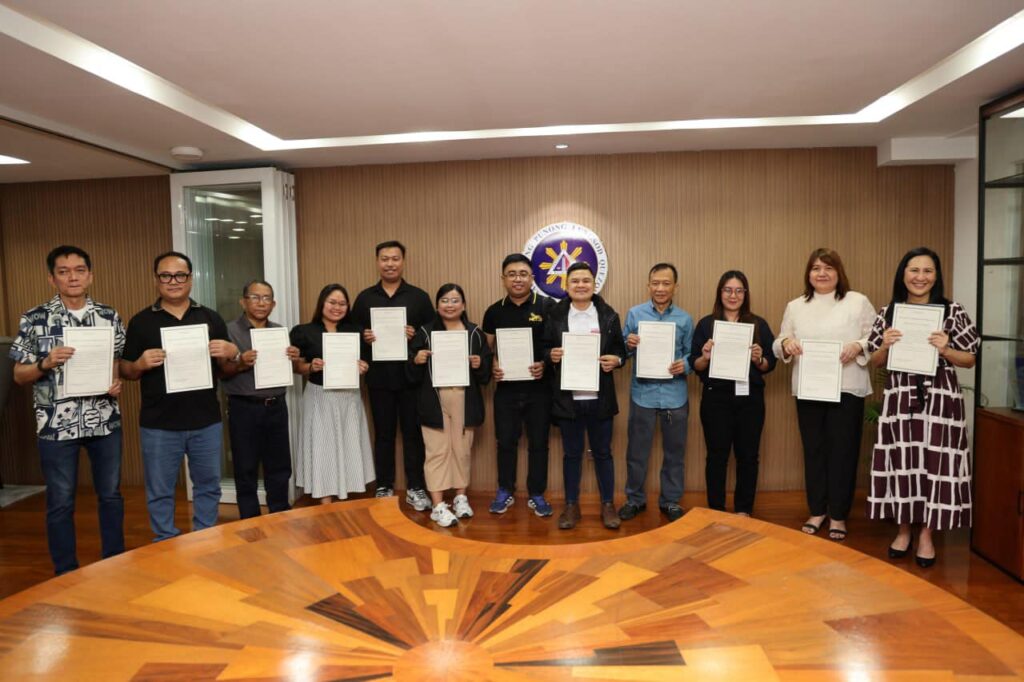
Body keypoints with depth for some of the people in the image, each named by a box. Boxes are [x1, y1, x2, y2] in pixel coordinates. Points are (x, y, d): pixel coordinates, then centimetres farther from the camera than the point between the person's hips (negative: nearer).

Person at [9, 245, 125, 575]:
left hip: (105, 421, 2)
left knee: (111, 495, 12)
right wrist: (45, 363, -20)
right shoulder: (34, 319, -3)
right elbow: (19, 375, 0)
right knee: (61, 503, 9)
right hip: (57, 425, -2)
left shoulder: (109, 316, 4)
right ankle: (67, 575, 24)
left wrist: (117, 382, -9)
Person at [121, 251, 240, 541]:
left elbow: (228, 369, 9)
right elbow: (126, 372, 4)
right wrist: (140, 364, -18)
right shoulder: (140, 322, 2)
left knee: (208, 487, 13)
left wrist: (232, 354, -14)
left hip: (206, 421, 2)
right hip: (158, 424, -1)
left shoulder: (211, 318, 6)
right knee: (160, 493, 10)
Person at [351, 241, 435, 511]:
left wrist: (416, 335, -17)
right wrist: (363, 336, -12)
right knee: (383, 434, 10)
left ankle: (415, 488, 15)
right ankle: (384, 488, 20)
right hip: (379, 377, 1)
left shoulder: (419, 296, 4)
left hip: (411, 375, -1)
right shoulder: (364, 297, 9)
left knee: (413, 432, 4)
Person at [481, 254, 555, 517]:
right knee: (506, 442, 11)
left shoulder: (547, 307, -3)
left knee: (538, 443, 8)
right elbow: (487, 348, 12)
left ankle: (536, 495, 23)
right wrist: (492, 366, -8)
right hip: (506, 388, 2)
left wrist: (546, 364, -17)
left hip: (539, 388, -2)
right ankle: (505, 492, 27)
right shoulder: (494, 312, 5)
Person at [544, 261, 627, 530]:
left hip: (599, 397, 0)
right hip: (567, 398, 0)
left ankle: (608, 505, 23)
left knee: (602, 452, 10)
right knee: (571, 453, 10)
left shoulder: (609, 316, 2)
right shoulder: (555, 316, 2)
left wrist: (615, 360, -14)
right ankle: (571, 506, 23)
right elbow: (544, 349, 6)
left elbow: (621, 350, 6)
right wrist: (550, 355, -15)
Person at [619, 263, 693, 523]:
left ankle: (670, 501, 27)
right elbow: (623, 352, 3)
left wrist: (685, 365, -16)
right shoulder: (635, 313, 1)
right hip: (643, 393, -1)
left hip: (674, 394, 1)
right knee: (637, 451, 8)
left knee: (674, 451, 11)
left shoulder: (685, 319, 3)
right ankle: (635, 499, 25)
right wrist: (629, 345, -19)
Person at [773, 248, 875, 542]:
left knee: (842, 451, 3)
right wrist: (785, 343, -10)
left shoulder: (858, 302, 2)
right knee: (814, 450, 10)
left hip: (847, 389, -3)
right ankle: (817, 511, 23)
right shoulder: (795, 306, 11)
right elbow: (779, 345, 11)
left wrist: (859, 346, -19)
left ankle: (837, 516, 17)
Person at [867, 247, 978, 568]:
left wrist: (945, 349, -15)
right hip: (899, 400, 2)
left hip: (940, 400, -1)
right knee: (901, 462, 7)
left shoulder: (954, 312, 0)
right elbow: (875, 362, 10)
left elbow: (970, 359, 3)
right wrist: (886, 345, -10)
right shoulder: (888, 313, 5)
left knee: (935, 463, 4)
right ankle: (903, 529, 23)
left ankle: (926, 534, 19)